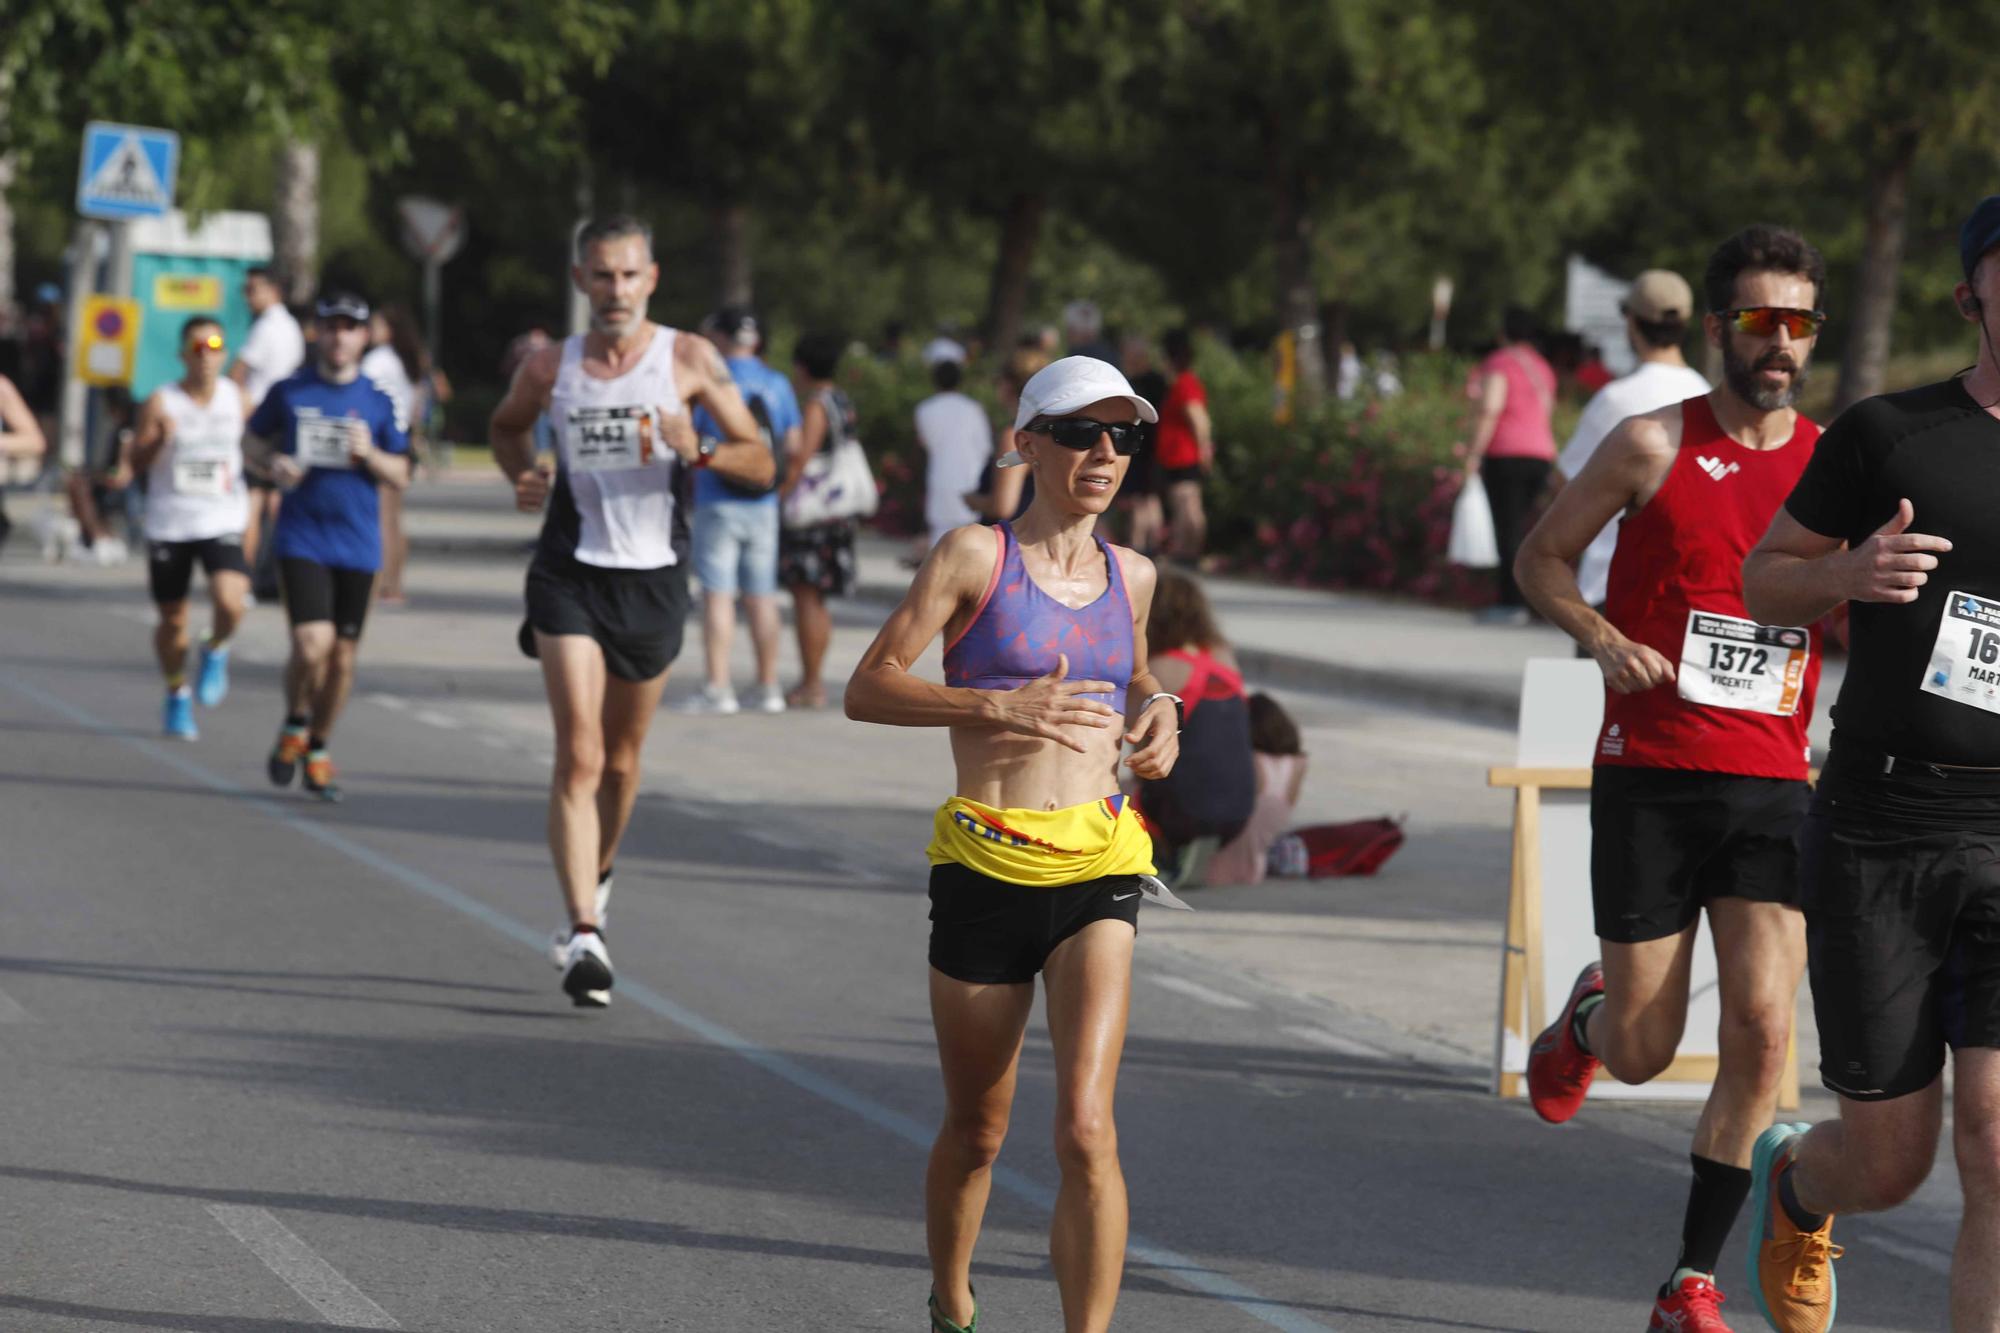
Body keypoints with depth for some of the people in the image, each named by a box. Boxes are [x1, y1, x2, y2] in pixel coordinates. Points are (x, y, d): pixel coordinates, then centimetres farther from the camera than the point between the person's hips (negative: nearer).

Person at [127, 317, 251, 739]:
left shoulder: (235, 396, 4)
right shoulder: (162, 402, -5)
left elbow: (250, 442, 20)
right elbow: (136, 463, -7)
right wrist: (159, 439, -26)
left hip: (222, 524, 0)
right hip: (170, 525, 0)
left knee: (229, 602, -24)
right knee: (173, 620, 8)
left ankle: (216, 651, 9)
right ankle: (177, 697, 33)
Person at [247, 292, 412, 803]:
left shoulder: (378, 402, 5)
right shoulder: (289, 393, 3)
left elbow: (401, 474, 8)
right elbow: (255, 443, 15)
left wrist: (370, 455, -13)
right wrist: (273, 465, -8)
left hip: (357, 544, 2)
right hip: (301, 537, -2)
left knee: (343, 655, 6)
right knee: (312, 644, -17)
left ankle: (318, 751, 25)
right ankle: (294, 727, 10)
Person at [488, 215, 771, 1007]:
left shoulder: (688, 360, -2)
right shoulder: (551, 368, 2)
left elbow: (761, 463, -3)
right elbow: (506, 425, 23)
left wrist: (696, 452, -22)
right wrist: (521, 477, 2)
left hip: (654, 578, 1)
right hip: (571, 575, -1)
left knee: (621, 759, 14)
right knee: (578, 756, -14)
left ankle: (598, 878, 42)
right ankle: (583, 934, -19)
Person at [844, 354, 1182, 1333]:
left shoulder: (1131, 575, 10)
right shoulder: (974, 557, -3)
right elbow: (868, 689, -7)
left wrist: (1154, 708, 9)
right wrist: (998, 708, -19)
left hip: (1099, 865, 2)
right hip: (986, 866, -2)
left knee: (1085, 1128, -15)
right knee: (975, 1133, 12)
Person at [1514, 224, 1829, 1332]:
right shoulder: (1654, 444, -2)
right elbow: (1541, 558, 6)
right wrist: (1604, 639, -12)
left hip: (1772, 785, 2)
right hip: (1648, 778, -2)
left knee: (1762, 1029, -12)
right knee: (1642, 1053, 2)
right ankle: (1587, 1016, 42)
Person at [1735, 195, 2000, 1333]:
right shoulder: (1887, 432, 2)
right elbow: (1762, 579, 11)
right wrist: (1846, 573, -11)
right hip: (1880, 839, -1)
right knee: (1892, 1164, 8)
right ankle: (1795, 1183, 44)